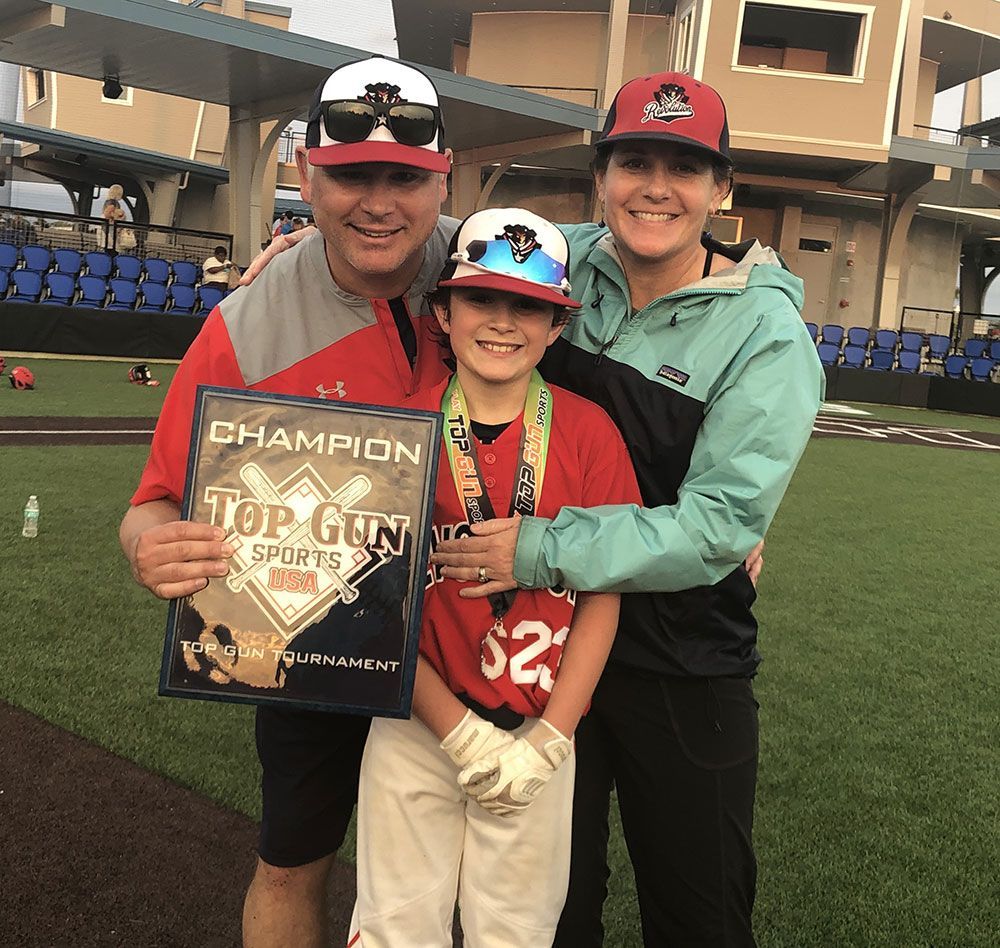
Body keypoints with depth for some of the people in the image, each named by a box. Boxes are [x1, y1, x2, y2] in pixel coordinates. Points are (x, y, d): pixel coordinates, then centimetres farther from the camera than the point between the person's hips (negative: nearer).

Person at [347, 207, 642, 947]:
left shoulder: (589, 432, -6)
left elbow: (602, 598, -4)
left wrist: (546, 743, -8)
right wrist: (460, 732, -11)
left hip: (541, 733, 0)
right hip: (416, 726, 0)